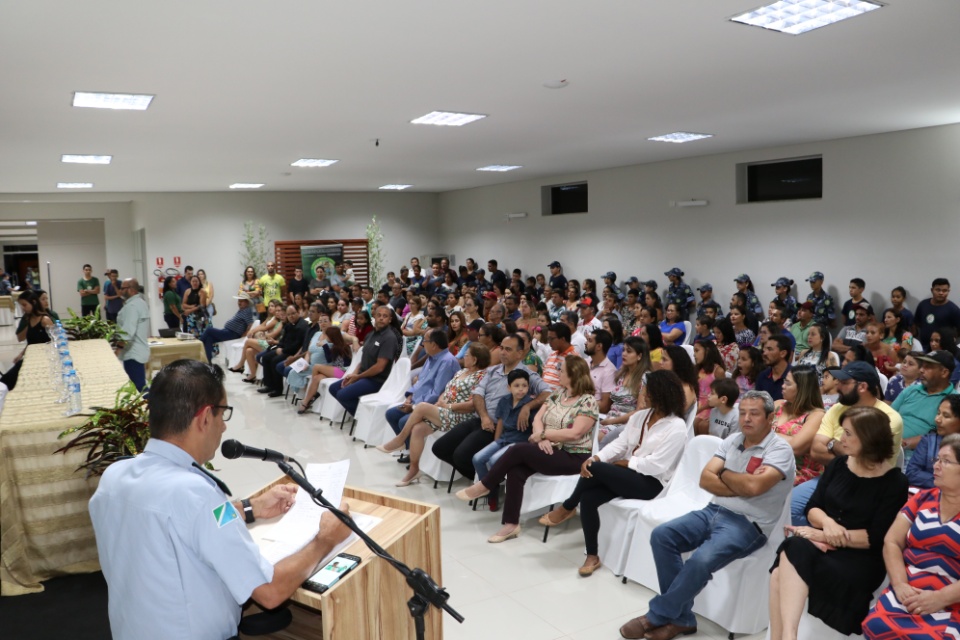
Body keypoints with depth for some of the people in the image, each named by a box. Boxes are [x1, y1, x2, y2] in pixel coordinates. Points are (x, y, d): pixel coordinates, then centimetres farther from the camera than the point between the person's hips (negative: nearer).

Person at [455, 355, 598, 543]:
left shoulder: (588, 401, -11)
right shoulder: (558, 393, 12)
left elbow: (574, 433, -21)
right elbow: (538, 418, 5)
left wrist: (543, 434, -14)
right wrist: (542, 439, -14)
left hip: (572, 457, -7)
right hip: (550, 450, 7)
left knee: (518, 450, -23)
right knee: (516, 469, -23)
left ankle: (483, 486, -4)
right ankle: (511, 524, -18)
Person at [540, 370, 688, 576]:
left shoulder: (676, 427, -10)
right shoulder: (640, 416, 13)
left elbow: (656, 465, -18)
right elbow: (620, 443, 4)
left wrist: (622, 463, -12)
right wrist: (595, 457, -13)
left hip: (650, 482, -7)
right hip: (627, 474, 7)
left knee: (596, 468, -27)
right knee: (587, 498, -20)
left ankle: (567, 508, -1)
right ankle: (592, 556, -7)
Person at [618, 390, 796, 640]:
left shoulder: (780, 449, -8)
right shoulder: (732, 440, 11)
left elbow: (754, 486, -24)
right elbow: (705, 479, 3)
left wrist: (725, 474, -5)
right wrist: (741, 486, -11)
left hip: (748, 524, -7)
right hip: (713, 511, 7)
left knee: (702, 560, -31)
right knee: (661, 535, -14)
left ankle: (656, 617, -10)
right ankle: (681, 618, -7)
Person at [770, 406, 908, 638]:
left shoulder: (894, 482, -5)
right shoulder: (838, 464, 11)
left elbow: (877, 538, -12)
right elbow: (812, 507, 9)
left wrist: (824, 536, -16)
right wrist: (828, 523, -14)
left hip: (861, 559, -5)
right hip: (827, 545, 5)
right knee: (794, 548, -32)